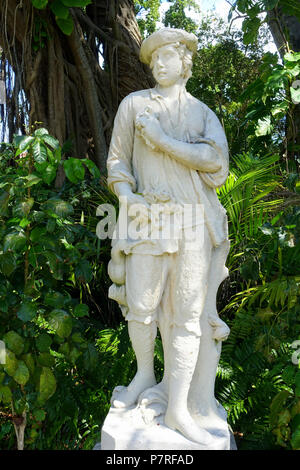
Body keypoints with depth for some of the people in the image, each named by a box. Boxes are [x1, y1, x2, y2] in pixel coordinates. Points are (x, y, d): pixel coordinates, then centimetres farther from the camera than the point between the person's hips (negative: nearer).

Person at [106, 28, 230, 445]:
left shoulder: (203, 113, 17)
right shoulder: (134, 103, 15)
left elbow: (216, 159, -2)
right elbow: (117, 159, 10)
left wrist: (162, 140, -7)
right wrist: (126, 194, -9)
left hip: (193, 221, 1)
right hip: (147, 217, -1)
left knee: (188, 314, -1)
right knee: (141, 306, 0)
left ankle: (177, 409, 10)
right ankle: (145, 374, 29)